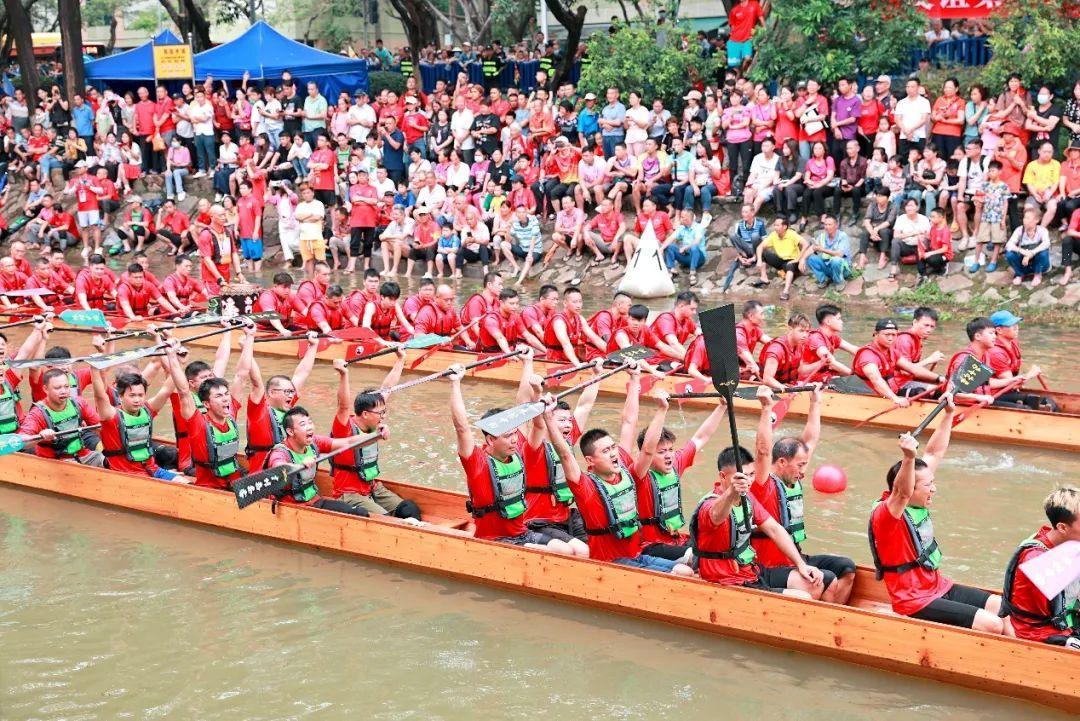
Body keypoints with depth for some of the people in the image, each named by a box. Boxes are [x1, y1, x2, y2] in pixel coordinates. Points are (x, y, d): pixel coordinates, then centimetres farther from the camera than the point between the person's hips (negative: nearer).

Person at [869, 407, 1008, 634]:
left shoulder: (917, 503, 4)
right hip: (915, 602, -9)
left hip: (939, 588, 9)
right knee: (992, 625, -17)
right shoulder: (885, 513, -20)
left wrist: (948, 413, 10)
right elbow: (903, 493, -44)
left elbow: (935, 453, 11)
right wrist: (909, 458, -60)